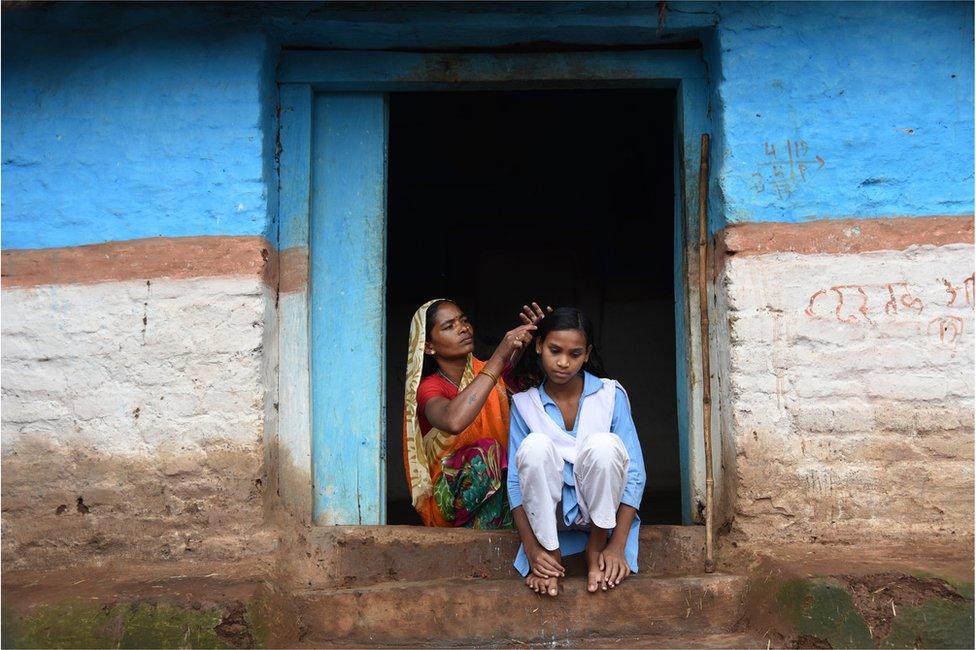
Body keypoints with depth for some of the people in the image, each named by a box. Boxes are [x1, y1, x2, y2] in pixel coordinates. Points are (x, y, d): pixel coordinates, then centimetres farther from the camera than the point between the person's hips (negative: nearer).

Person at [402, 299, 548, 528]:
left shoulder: (485, 370, 5)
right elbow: (453, 422, -34)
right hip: (452, 496, -4)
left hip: (501, 486, 5)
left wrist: (530, 336, -25)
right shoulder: (429, 388, -11)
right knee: (482, 452, -32)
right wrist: (499, 358, -34)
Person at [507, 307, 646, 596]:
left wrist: (617, 545, -18)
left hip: (599, 507, 0)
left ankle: (597, 549, -11)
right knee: (536, 444, -28)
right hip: (548, 512, 1)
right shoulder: (524, 404, -1)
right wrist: (530, 546, -18)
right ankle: (549, 555, -16)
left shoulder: (611, 395, -5)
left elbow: (635, 473, -8)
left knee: (604, 444, -30)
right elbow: (515, 480, -4)